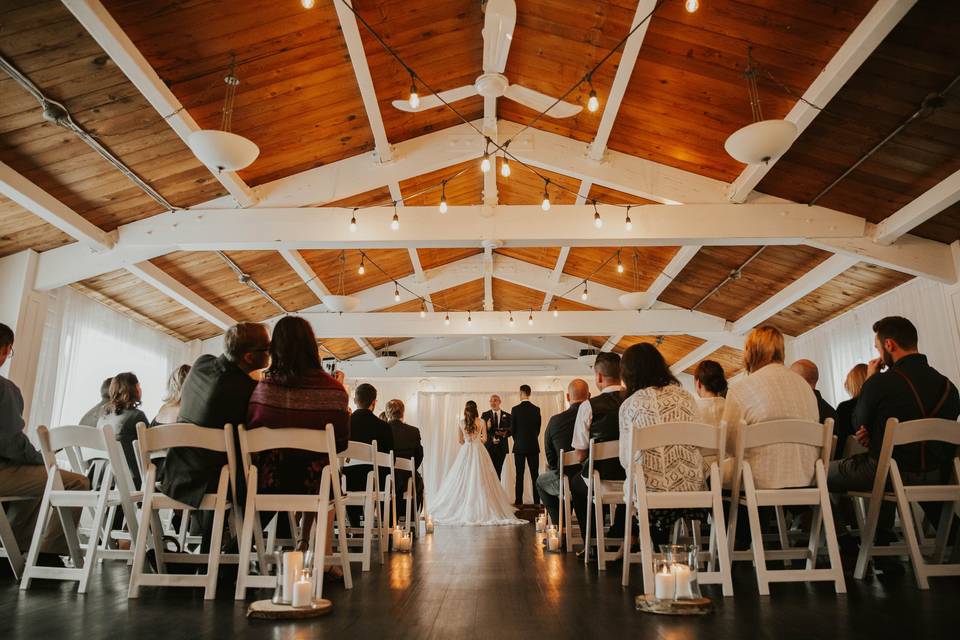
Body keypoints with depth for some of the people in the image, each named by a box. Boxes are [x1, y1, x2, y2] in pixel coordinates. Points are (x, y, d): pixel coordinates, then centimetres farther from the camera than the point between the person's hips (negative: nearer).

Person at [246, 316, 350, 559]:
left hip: (269, 482, 2)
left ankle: (304, 544, 38)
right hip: (313, 483, -2)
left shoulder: (263, 387, -11)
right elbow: (341, 443, -3)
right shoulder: (333, 390, -14)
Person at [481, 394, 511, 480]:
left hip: (501, 447, 1)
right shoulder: (485, 415, 5)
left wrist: (505, 433, -15)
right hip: (488, 447, -1)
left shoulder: (507, 416, 6)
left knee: (498, 471, 4)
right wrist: (487, 428, -19)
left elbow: (511, 430, 5)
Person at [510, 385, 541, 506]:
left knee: (519, 475, 3)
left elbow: (512, 429, -1)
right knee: (535, 474, 5)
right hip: (533, 446, 2)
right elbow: (538, 427, 6)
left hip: (519, 446, -2)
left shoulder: (515, 409, -8)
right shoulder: (536, 409, -1)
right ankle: (537, 501, 5)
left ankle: (519, 501, 4)